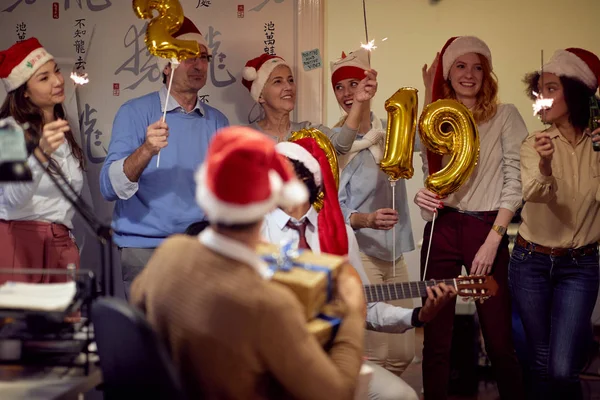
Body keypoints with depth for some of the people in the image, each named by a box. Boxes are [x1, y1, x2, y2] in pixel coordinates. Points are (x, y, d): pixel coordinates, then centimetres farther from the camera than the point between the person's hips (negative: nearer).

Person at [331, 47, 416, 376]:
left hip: (394, 255, 6)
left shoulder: (391, 130, 10)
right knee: (373, 352, -11)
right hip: (357, 254, -6)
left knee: (403, 354, 8)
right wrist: (366, 219, -28)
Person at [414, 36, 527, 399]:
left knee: (499, 339, -2)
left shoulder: (505, 116, 2)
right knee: (436, 338, 3)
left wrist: (493, 240, -11)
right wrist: (424, 198, -5)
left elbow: (515, 182, -4)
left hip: (487, 229, -3)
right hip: (442, 229, 3)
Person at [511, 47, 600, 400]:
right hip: (531, 262, 1)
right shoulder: (536, 143, -3)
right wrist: (544, 168, -43)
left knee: (562, 370, -11)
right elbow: (531, 193, -22)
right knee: (542, 364, 9)